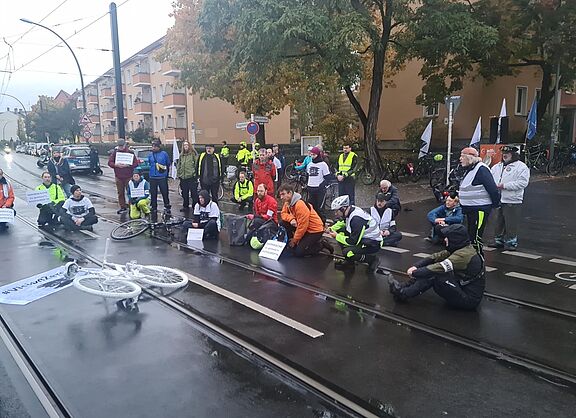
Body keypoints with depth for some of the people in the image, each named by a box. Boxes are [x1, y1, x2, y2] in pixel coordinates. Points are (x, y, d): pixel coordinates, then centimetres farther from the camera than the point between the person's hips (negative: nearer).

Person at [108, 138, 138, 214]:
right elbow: (110, 162, 4)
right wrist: (116, 165, -15)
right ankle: (123, 207, 16)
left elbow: (136, 163, -3)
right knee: (120, 193, 8)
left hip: (129, 176, -3)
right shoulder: (114, 152, 7)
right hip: (118, 176, 3)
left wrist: (127, 165, -18)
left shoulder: (130, 152, 0)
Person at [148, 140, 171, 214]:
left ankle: (167, 207, 13)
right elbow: (148, 164, 18)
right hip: (152, 177, 3)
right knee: (153, 194, 7)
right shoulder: (150, 155, 9)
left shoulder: (164, 154, 1)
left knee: (165, 192, 0)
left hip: (162, 177, -3)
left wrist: (164, 168, 0)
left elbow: (168, 164, 7)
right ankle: (154, 208, 17)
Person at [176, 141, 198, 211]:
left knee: (194, 192, -3)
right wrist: (179, 173, 15)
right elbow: (179, 165, 22)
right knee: (184, 193, 13)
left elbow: (196, 164, -5)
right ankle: (185, 206, 25)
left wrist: (196, 173, -10)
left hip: (192, 177, -6)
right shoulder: (181, 155, 14)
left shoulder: (193, 154, -3)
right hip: (183, 177, 6)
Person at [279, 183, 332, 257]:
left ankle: (321, 244, 3)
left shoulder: (300, 205, -29)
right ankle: (291, 243, 8)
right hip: (303, 227, 8)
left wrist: (294, 240, -13)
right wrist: (291, 219, -18)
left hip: (315, 231, -8)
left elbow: (302, 227, -26)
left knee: (298, 252, -14)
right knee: (284, 223, -6)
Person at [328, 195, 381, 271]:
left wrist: (336, 236, -16)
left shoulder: (356, 219, -30)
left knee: (347, 252, -24)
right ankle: (349, 261, 11)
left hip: (373, 243, -9)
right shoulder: (350, 211, -4)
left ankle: (372, 259, -1)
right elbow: (342, 222, 19)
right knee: (340, 231, 2)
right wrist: (332, 228, 4)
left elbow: (353, 242, -27)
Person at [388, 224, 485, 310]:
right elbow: (435, 257, 2)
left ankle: (403, 293, -9)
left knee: (436, 274, -21)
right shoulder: (459, 249, 4)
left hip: (470, 299, -10)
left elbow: (440, 267, -29)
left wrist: (415, 272, -18)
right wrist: (415, 266, -10)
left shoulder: (464, 254, -25)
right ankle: (405, 287, 3)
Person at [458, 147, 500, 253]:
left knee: (476, 236, -9)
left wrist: (496, 203, -12)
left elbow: (492, 188, -20)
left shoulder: (481, 169, -18)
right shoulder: (470, 169, 14)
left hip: (480, 209, -10)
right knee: (471, 234, 17)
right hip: (470, 209, 10)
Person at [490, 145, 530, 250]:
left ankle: (511, 242, 8)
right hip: (497, 201, 6)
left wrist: (505, 186, -19)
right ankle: (499, 240, 25)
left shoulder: (521, 167, -4)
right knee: (499, 222, 14)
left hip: (512, 202, -6)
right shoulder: (497, 167, 16)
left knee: (511, 224, -3)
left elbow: (523, 182, -15)